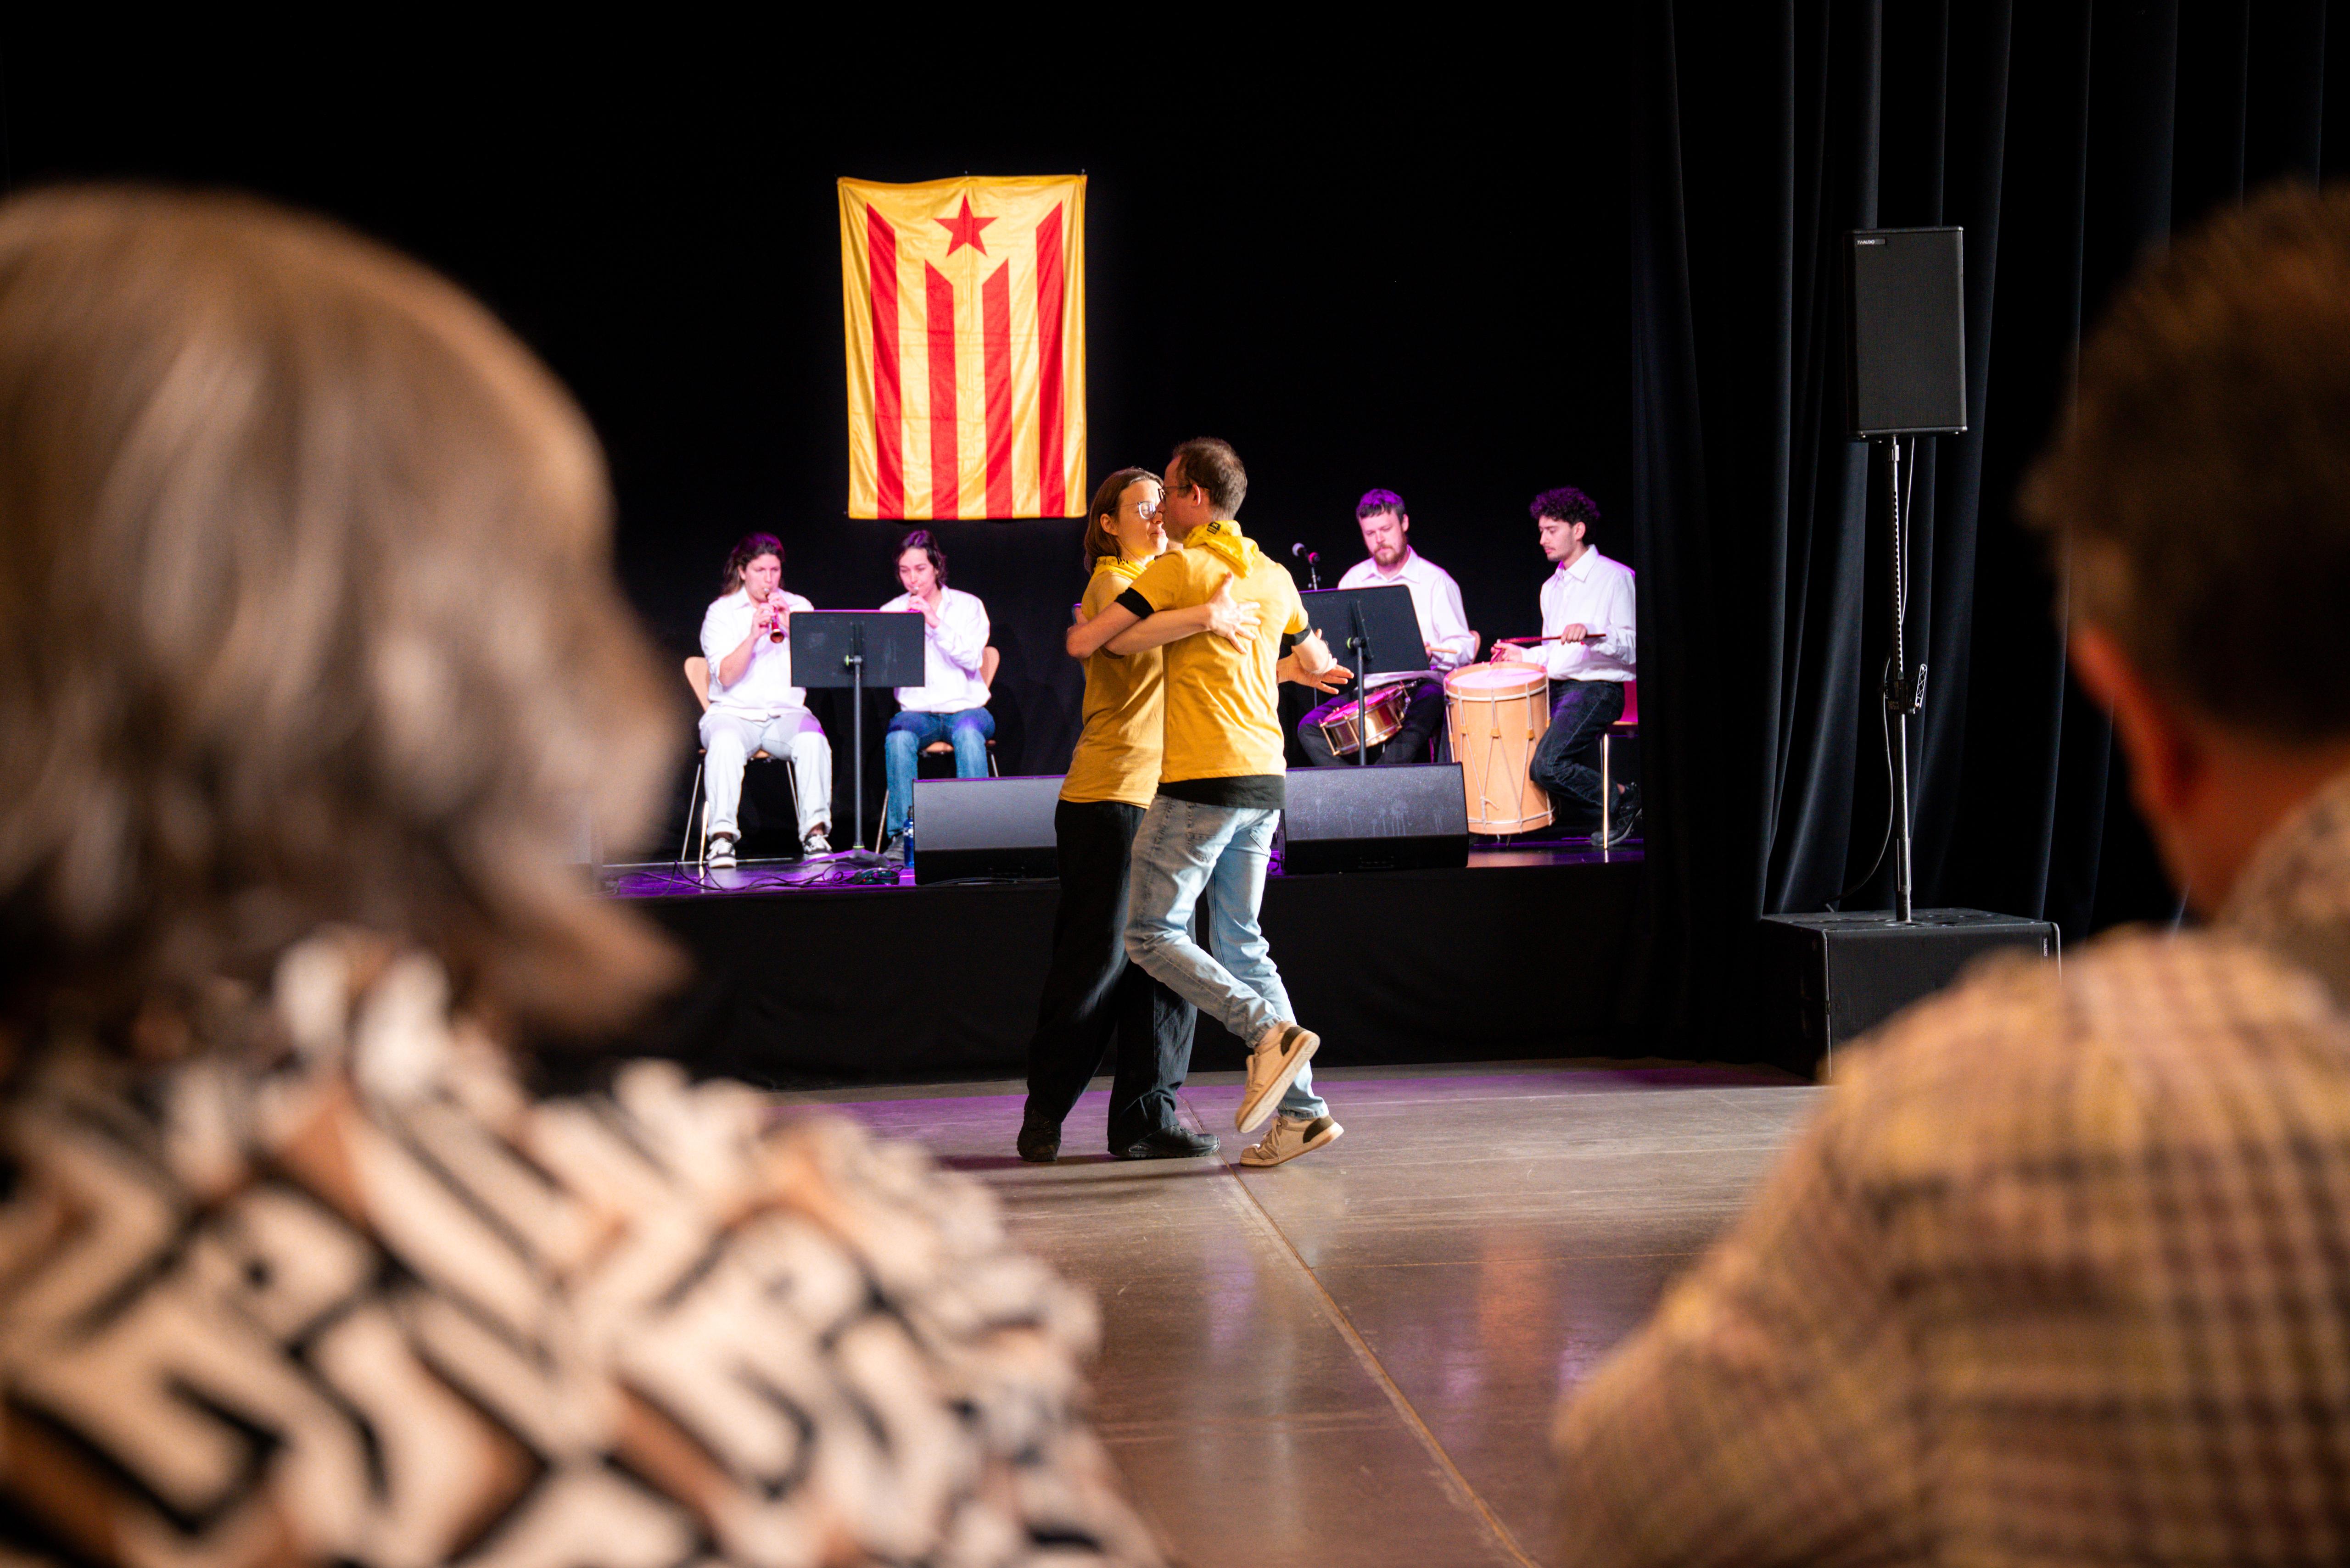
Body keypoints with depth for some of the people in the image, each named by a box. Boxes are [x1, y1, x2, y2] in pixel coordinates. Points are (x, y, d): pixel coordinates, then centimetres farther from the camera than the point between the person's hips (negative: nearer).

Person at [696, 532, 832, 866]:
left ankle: (815, 832, -29)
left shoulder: (799, 607, 12)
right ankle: (722, 836, -34)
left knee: (812, 739, -32)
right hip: (733, 713, -2)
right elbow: (725, 677, -8)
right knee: (725, 742, -36)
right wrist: (753, 636, -20)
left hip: (787, 713, 2)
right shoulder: (721, 612, 5)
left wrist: (791, 630, -12)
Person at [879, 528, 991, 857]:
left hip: (965, 708, -1)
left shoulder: (968, 606, 5)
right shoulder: (891, 612, 10)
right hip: (917, 711, 1)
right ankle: (902, 833, -29)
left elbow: (972, 660, -9)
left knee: (968, 733, -37)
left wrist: (936, 623, -18)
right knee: (898, 737, -33)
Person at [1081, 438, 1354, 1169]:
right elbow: (1319, 667, 28)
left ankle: (1271, 1033, -16)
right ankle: (1301, 1110, 5)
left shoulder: (1180, 568, -7)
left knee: (1152, 935, -1)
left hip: (1203, 779, -7)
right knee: (1240, 942, 12)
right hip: (1264, 780, 8)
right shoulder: (1275, 577, 14)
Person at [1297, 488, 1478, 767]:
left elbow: (1464, 648, 0)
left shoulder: (1436, 581, 4)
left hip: (1424, 684, -4)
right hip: (1367, 688, 4)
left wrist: (1431, 652, -21)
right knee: (1310, 728, -22)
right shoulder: (1354, 580, 16)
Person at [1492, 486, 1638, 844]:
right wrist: (1526, 657, 9)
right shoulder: (1551, 588, 21)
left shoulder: (1614, 578, -4)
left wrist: (1592, 634, -27)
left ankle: (1624, 800, -4)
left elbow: (1632, 648, -11)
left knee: (1546, 765, -26)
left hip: (1597, 689, -8)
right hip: (1554, 688, 8)